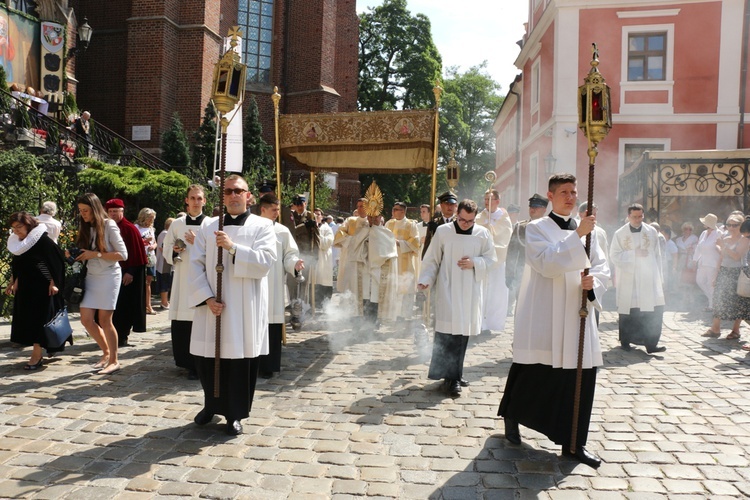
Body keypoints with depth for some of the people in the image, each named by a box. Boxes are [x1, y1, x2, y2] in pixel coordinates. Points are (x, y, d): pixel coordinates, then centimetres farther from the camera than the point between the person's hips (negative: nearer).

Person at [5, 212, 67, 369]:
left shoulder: (42, 240, -14)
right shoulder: (16, 243, 9)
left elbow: (56, 261, -15)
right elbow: (16, 266, 20)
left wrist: (53, 283, -18)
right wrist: (13, 283, 20)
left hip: (42, 288, -8)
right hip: (25, 288, 8)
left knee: (38, 319, -6)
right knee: (27, 320, 11)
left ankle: (36, 356, -2)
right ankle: (38, 353, 25)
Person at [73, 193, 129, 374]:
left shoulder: (109, 225, -9)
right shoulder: (85, 228, 9)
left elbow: (123, 254, -14)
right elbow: (85, 254, 17)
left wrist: (96, 254, -18)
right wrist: (75, 256, -4)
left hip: (109, 276, -6)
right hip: (91, 277, 6)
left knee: (105, 320, -2)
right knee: (86, 319, 2)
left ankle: (114, 360, 12)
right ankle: (106, 352, 23)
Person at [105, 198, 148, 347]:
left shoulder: (130, 229, -7)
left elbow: (136, 252, -11)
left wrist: (131, 271, -16)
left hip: (126, 273, -5)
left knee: (123, 306, -1)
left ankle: (121, 337, 8)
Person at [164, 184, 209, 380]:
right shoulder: (177, 224, 11)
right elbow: (167, 251, 17)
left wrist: (198, 243, -13)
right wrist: (174, 251, -4)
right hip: (182, 279, 3)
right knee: (180, 323, 2)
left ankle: (198, 365, 8)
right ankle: (186, 361, 20)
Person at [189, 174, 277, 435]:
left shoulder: (262, 226, 1)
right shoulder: (208, 228, 9)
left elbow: (265, 261, -12)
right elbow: (196, 265, 3)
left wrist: (233, 248, -21)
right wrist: (207, 298, -9)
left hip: (245, 308, -3)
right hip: (212, 306, 3)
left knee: (240, 358, 2)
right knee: (208, 357, 9)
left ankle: (235, 413, 20)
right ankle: (211, 404, 34)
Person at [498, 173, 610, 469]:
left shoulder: (586, 230, 13)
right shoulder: (537, 228, -3)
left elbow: (603, 266, 8)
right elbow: (546, 262, -19)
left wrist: (594, 281, -14)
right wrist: (577, 235, -24)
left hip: (576, 316, 5)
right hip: (542, 317, -5)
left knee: (581, 377, 3)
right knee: (532, 373, 5)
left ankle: (573, 442, 18)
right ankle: (511, 418, 33)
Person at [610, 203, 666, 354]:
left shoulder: (652, 231, 9)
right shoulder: (620, 234, 3)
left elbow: (657, 255, 11)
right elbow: (614, 256, -4)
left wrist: (659, 277, 8)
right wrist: (634, 253, -13)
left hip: (649, 278, 1)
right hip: (627, 280, -1)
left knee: (655, 309, -9)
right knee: (627, 311, 4)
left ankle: (651, 343, -4)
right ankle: (625, 341, 19)